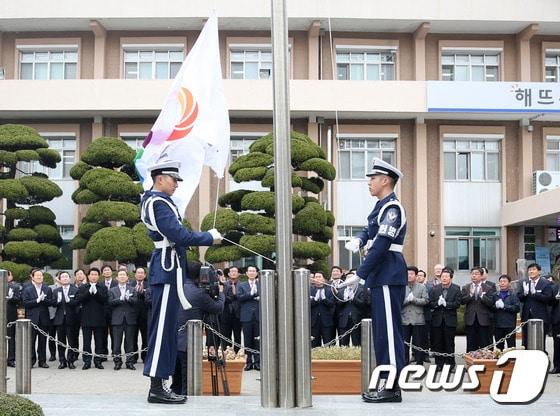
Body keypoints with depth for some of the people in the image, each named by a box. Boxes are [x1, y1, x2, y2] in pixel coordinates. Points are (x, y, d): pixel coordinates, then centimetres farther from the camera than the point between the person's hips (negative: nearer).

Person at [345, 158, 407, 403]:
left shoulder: (392, 208, -14)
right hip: (382, 276, 10)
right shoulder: (382, 206, 17)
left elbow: (381, 246, -21)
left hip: (389, 277, -10)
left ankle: (392, 388, -4)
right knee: (383, 331, 12)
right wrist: (358, 240, -6)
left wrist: (359, 275, -19)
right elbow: (370, 231, 18)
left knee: (389, 331, -8)